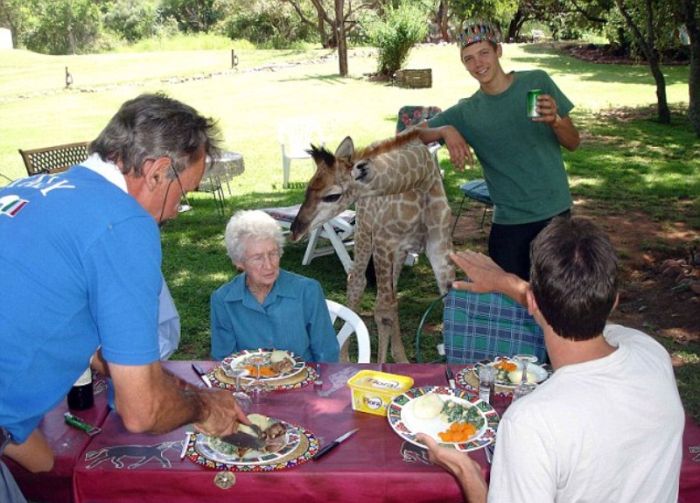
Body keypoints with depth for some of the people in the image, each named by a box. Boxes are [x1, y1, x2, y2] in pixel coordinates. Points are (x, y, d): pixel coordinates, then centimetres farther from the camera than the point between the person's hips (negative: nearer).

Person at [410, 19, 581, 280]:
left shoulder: (537, 81, -2)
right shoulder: (466, 111, -1)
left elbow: (573, 142, 2)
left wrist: (555, 120, -20)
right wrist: (446, 131, -22)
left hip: (555, 213, 1)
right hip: (509, 222, 0)